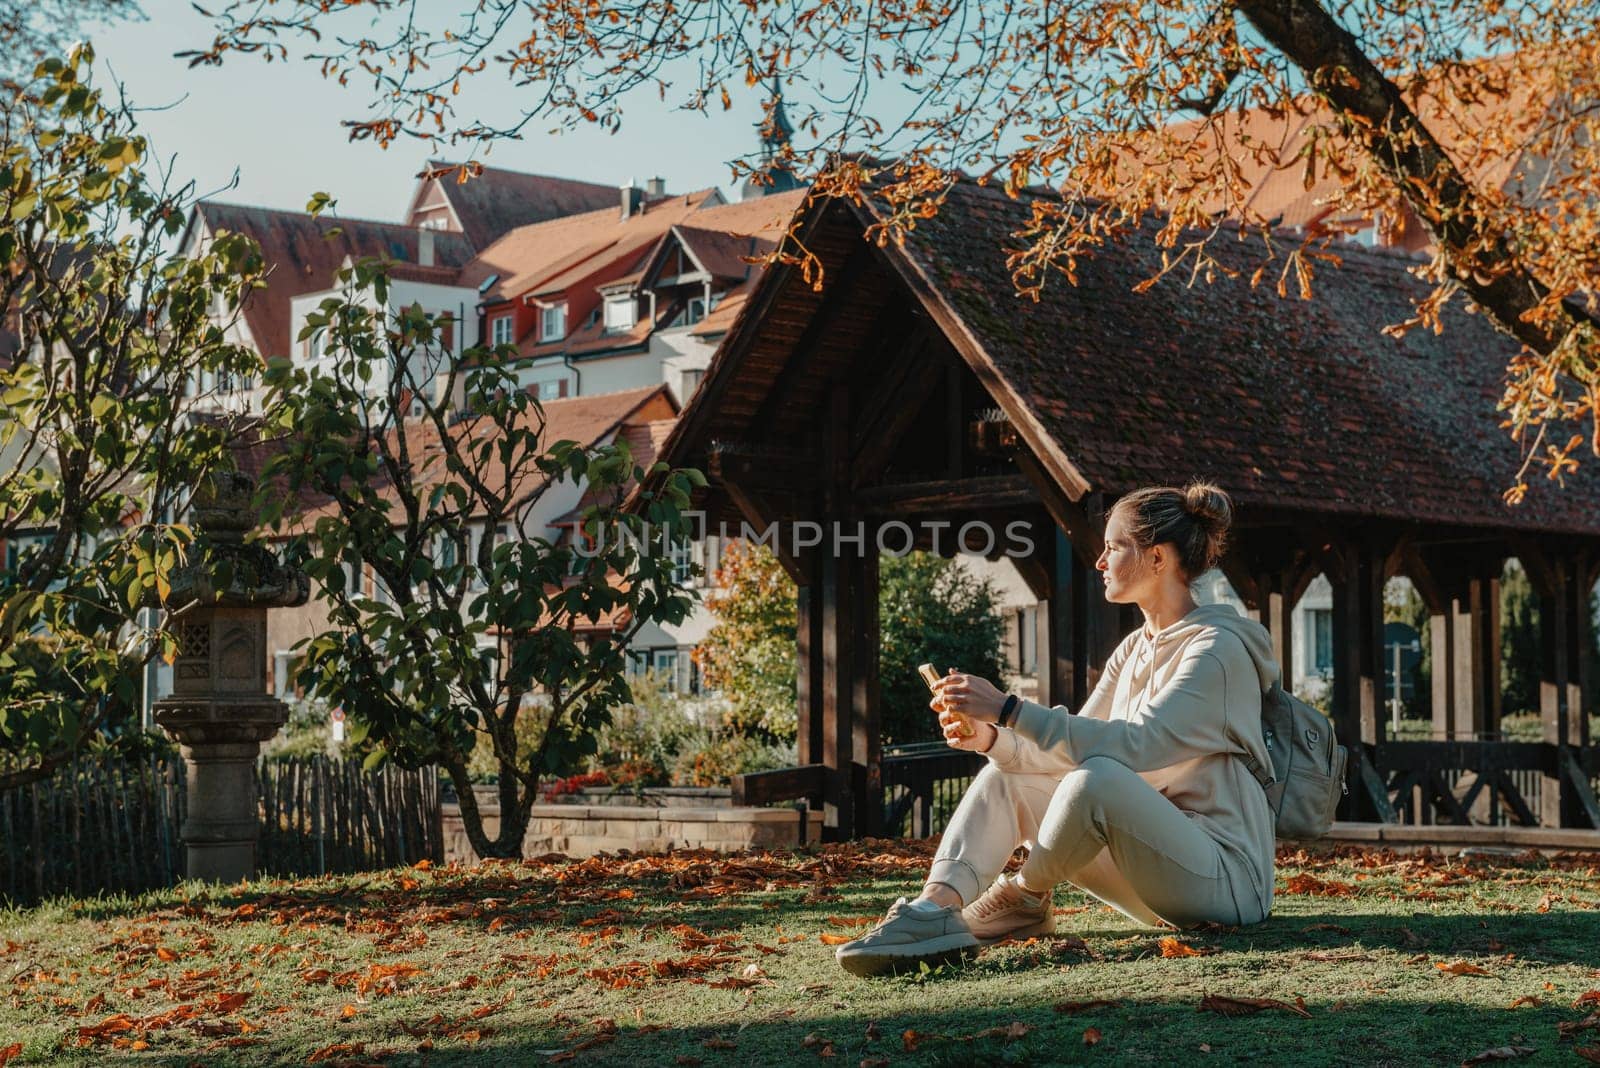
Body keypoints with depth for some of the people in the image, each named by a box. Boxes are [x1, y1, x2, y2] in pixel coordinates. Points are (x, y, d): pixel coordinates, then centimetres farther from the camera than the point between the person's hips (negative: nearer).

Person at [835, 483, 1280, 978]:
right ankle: (935, 909, -25)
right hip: (1154, 862, 9)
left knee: (1098, 778, -34)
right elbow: (1070, 753, 9)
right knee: (1005, 774, -1)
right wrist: (991, 737, -10)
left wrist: (1009, 710, -28)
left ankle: (1022, 900, -9)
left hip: (1226, 875, -9)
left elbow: (1134, 746, -26)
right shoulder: (1133, 649, 15)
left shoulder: (1217, 647, -13)